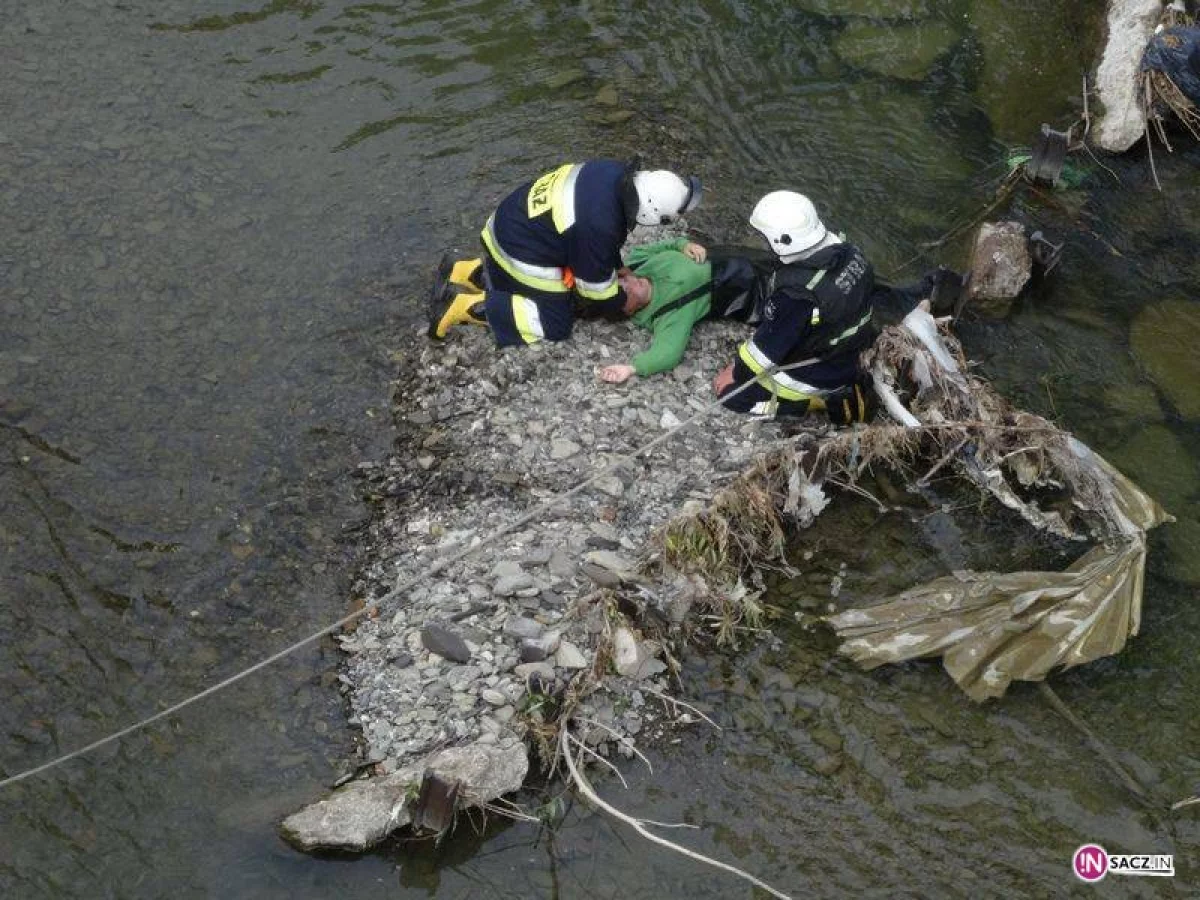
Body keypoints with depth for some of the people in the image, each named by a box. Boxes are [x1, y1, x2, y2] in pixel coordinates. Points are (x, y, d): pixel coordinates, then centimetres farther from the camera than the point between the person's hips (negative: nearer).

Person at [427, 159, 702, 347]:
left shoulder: (618, 173, -9)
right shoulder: (598, 226, -34)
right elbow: (597, 285, -18)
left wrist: (621, 269, 14)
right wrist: (624, 305, 0)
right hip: (521, 251, -9)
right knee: (555, 325, -2)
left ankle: (465, 272, 22)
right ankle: (465, 305, -5)